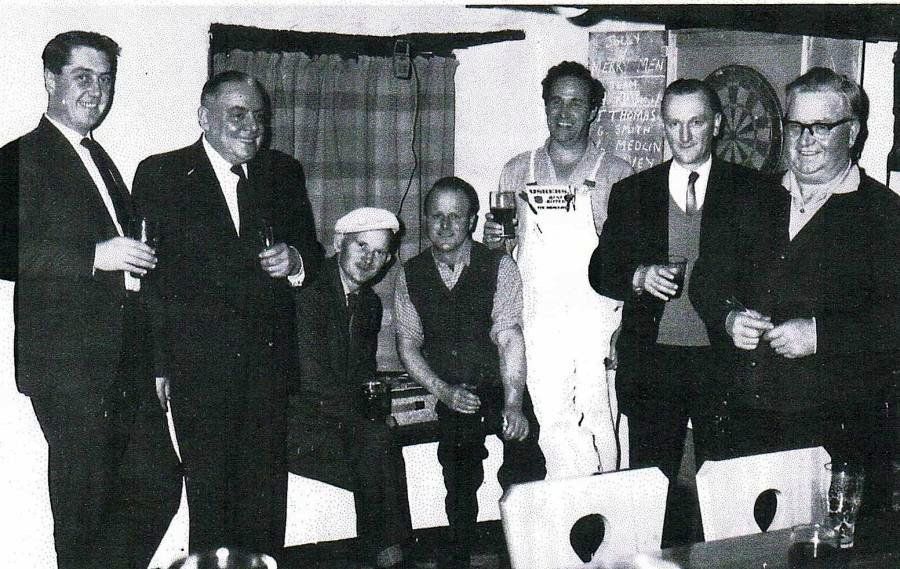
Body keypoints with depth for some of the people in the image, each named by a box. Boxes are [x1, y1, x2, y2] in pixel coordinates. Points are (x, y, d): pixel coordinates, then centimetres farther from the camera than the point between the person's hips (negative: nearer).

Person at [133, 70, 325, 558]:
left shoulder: (284, 174, 12)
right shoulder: (160, 175, 1)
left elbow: (312, 252, 18)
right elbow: (146, 275, -2)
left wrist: (294, 261, -6)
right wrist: (156, 362, -7)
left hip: (268, 358, 3)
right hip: (198, 365, -3)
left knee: (266, 489, 8)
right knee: (208, 487, 5)